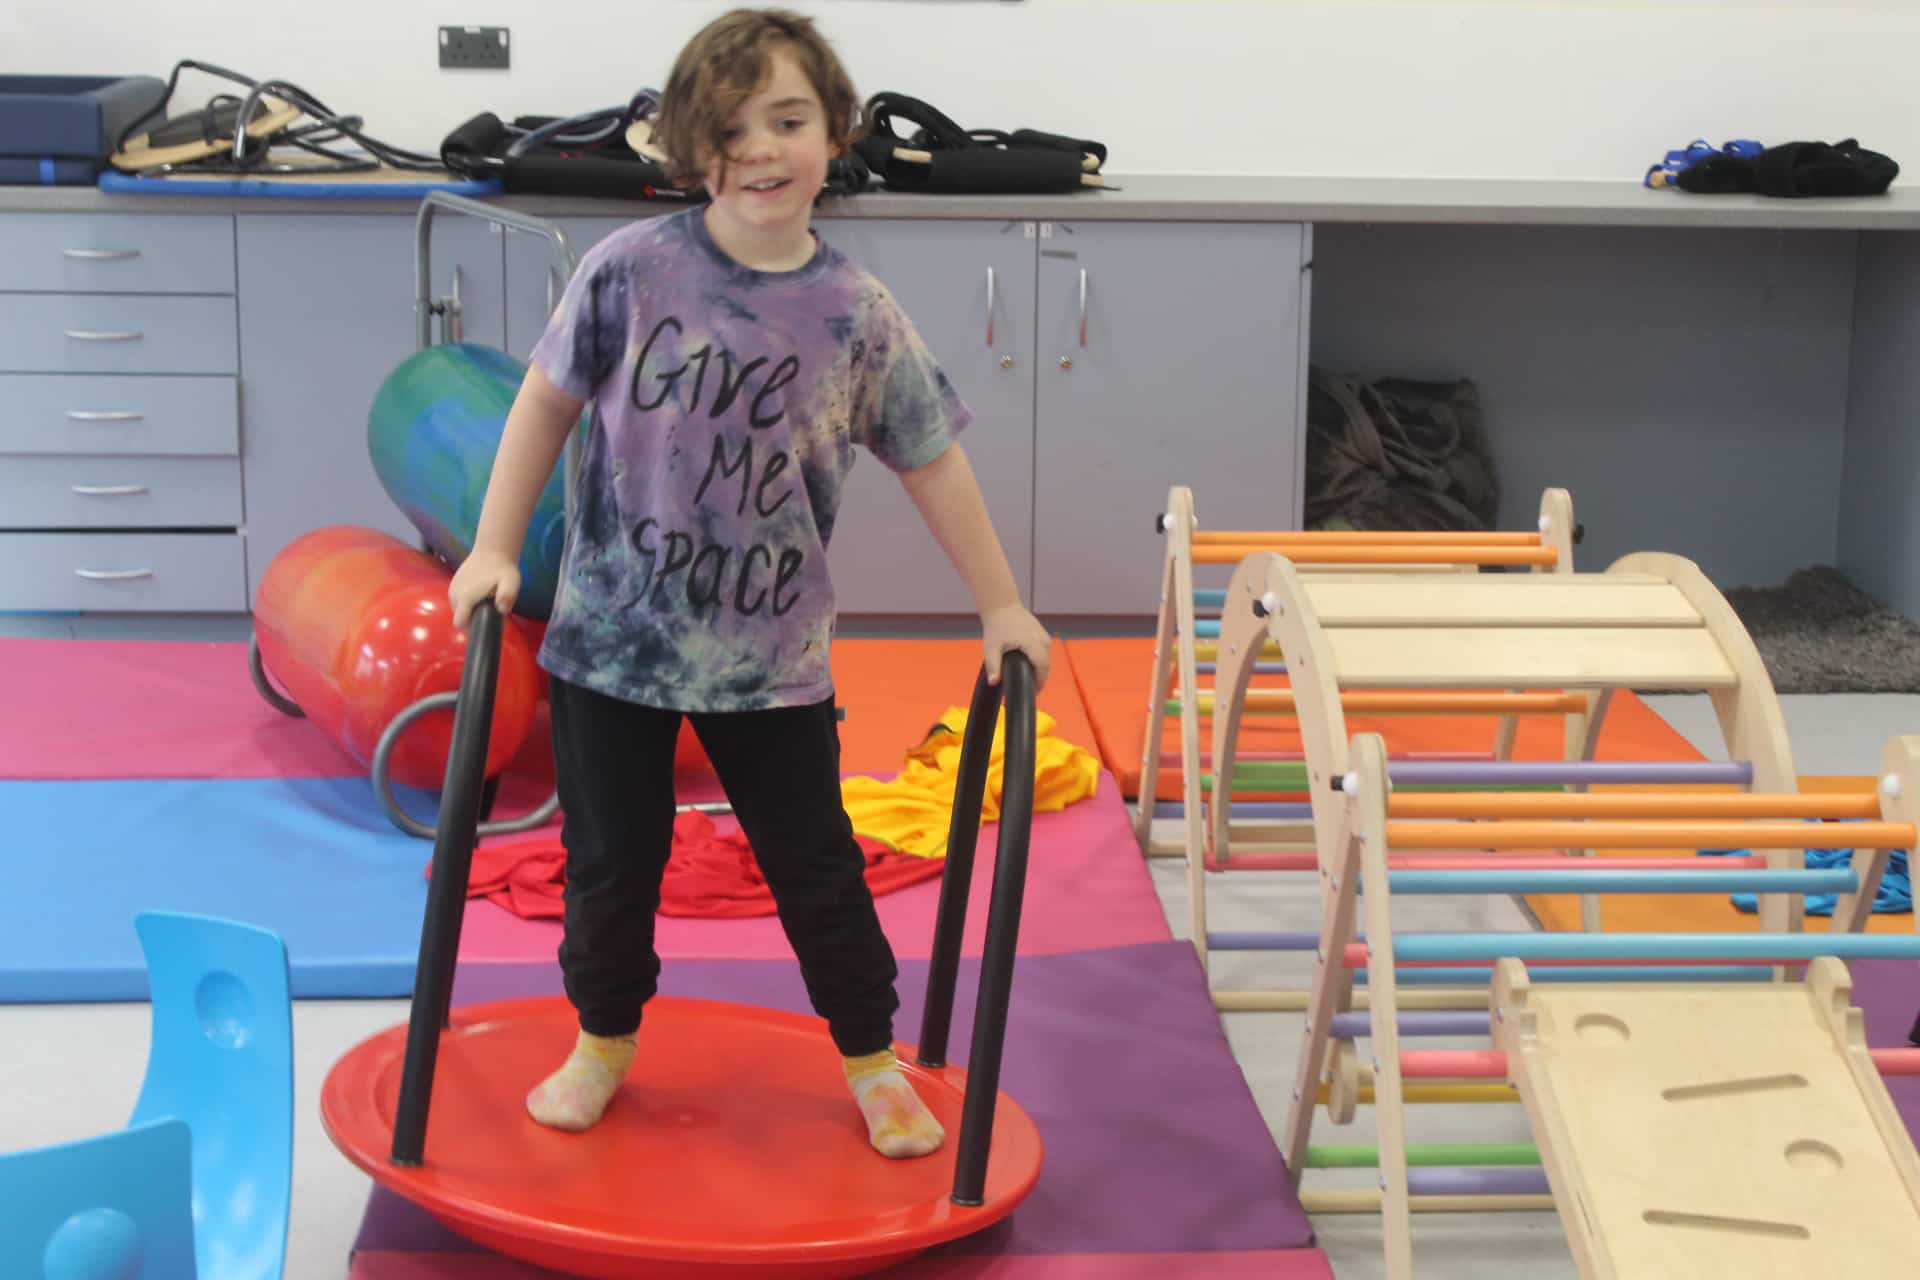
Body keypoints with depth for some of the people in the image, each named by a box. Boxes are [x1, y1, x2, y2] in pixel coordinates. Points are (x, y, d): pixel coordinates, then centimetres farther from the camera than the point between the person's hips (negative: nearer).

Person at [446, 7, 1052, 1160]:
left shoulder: (859, 315, -7)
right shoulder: (632, 270, -11)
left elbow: (933, 460, 2)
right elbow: (549, 402, 0)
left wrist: (1001, 605, 6)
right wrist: (496, 550, -2)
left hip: (773, 657, 1)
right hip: (615, 635, 0)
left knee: (819, 868, 10)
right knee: (611, 861, 12)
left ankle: (872, 1062, 29)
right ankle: (605, 1041, 35)